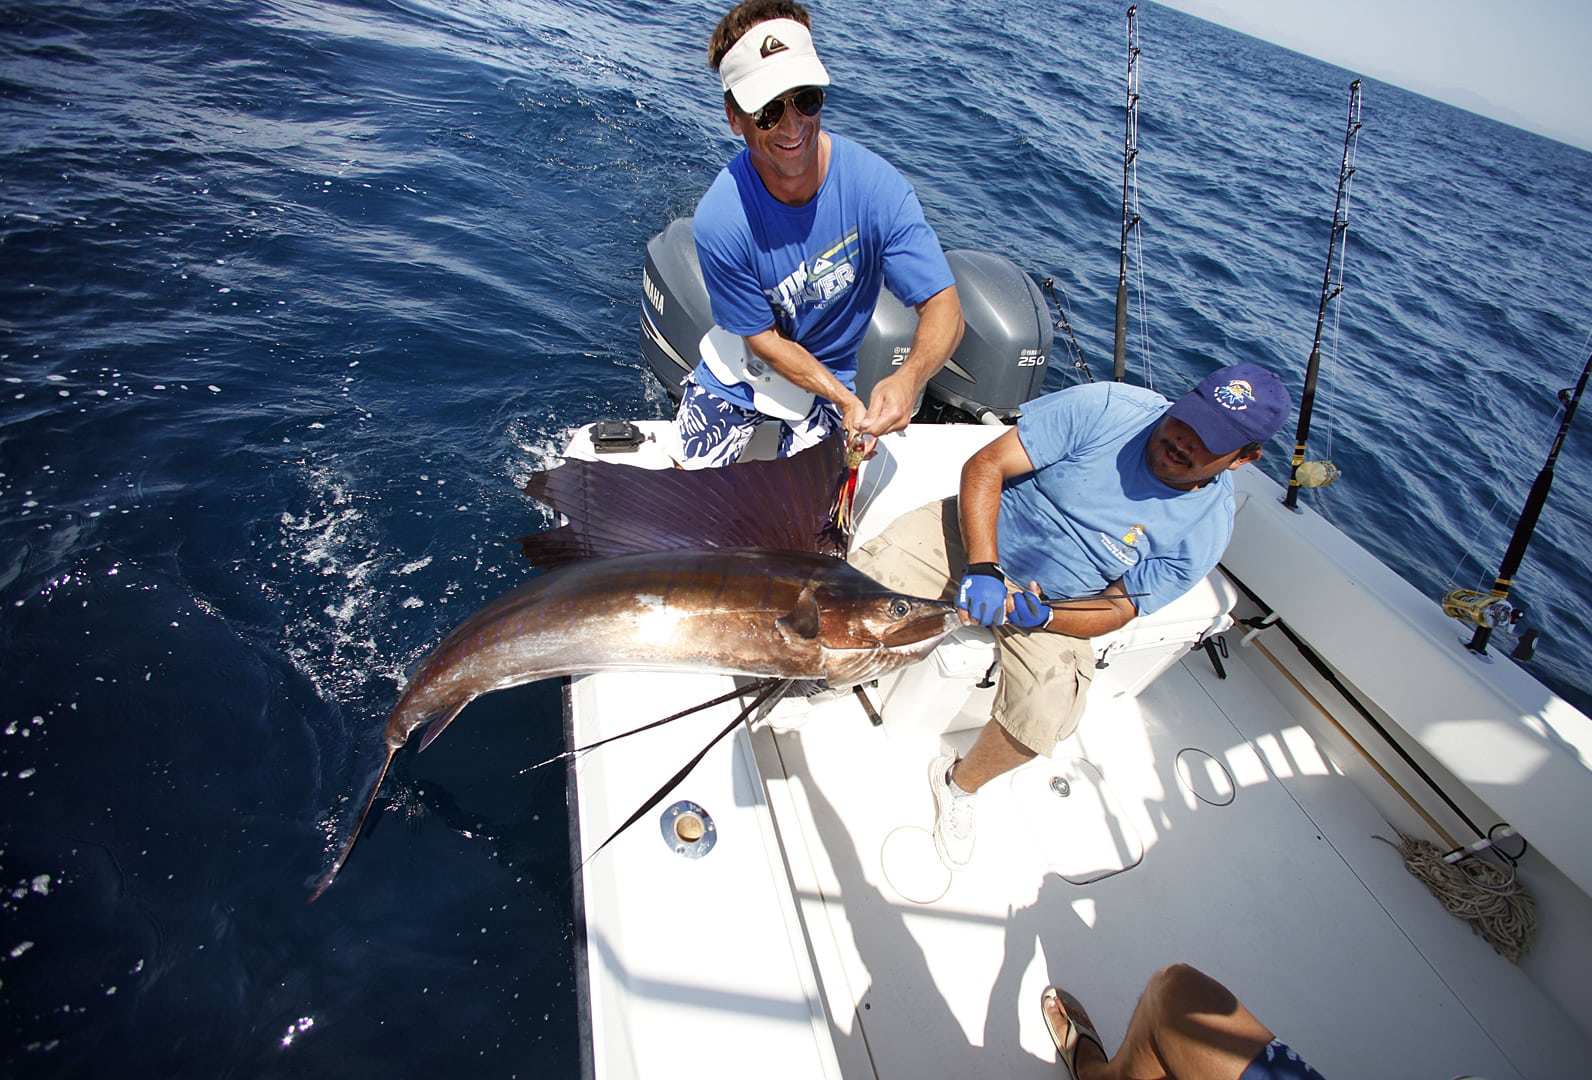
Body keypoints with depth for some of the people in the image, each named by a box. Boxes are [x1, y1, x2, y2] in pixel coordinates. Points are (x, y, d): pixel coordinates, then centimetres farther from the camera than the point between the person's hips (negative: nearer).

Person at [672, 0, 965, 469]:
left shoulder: (874, 185, -24)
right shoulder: (719, 219, -26)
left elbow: (943, 306, -24)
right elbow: (764, 339, -16)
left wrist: (908, 377, -45)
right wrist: (845, 399, -26)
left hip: (830, 372, 0)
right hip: (740, 368, 0)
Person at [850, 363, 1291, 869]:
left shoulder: (1206, 529, -11)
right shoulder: (1105, 407, -19)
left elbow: (1117, 607, -7)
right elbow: (985, 466, -19)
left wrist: (1041, 615, -27)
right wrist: (983, 567, -31)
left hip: (1055, 603, 1)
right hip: (976, 531, 0)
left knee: (1043, 717, -24)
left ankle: (960, 784, 10)